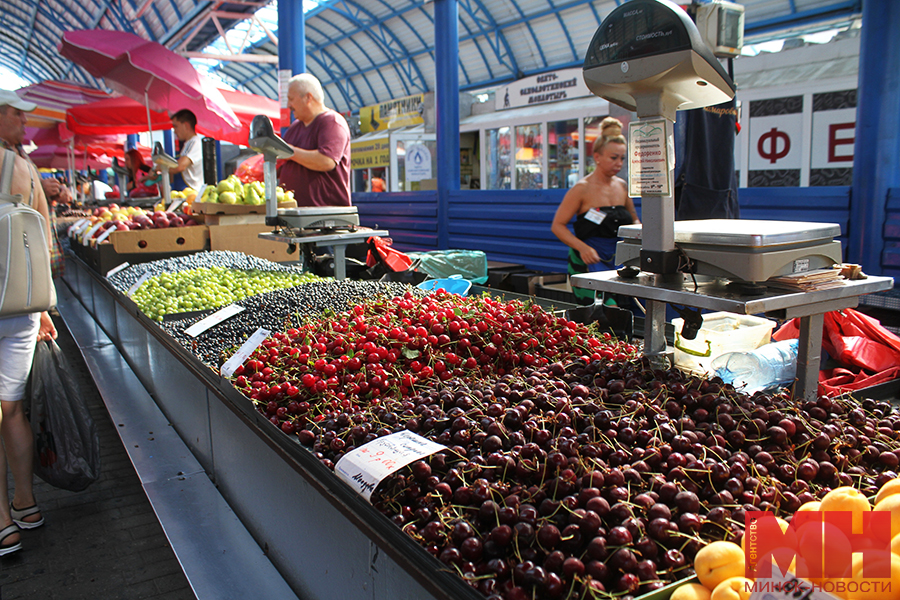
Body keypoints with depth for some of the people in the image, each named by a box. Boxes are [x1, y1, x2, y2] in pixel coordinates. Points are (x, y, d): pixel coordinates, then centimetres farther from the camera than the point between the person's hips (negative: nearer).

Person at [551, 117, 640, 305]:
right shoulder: (582, 189, -6)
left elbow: (633, 218, 26)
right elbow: (558, 225, -6)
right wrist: (582, 247, -19)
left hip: (618, 260, 5)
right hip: (588, 261, -5)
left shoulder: (622, 186, 11)